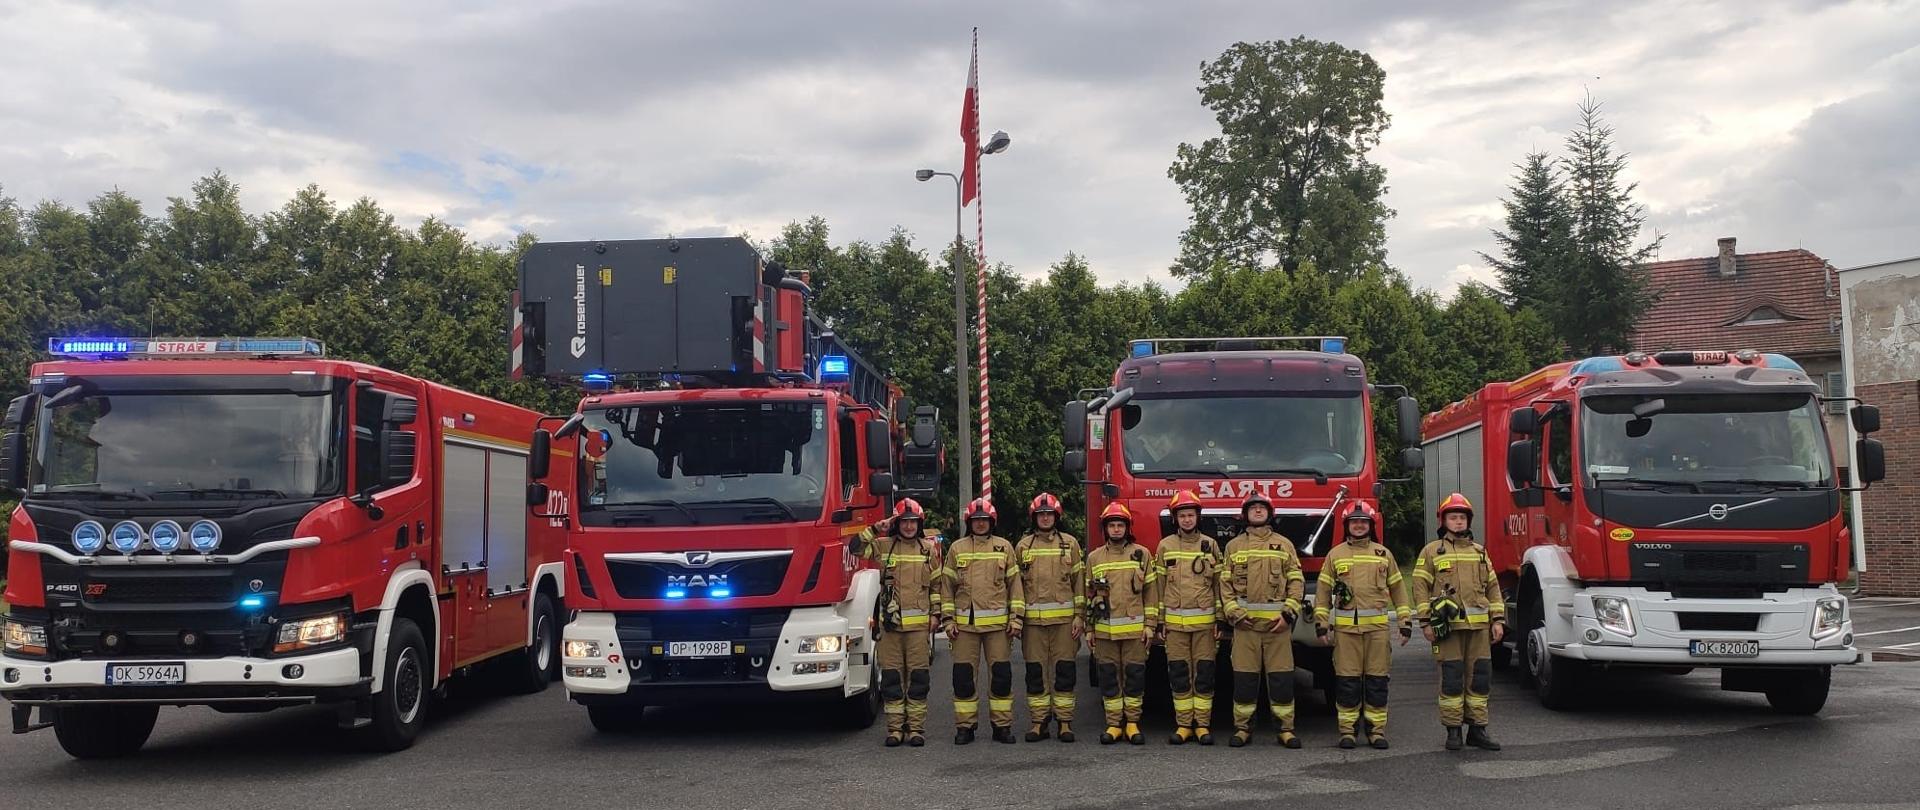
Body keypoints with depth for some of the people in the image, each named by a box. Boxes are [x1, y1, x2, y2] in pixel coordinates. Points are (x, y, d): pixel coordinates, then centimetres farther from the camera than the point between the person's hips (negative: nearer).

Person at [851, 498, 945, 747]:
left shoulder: (929, 549, 8)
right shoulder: (883, 546, 6)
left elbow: (937, 584, 12)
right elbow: (856, 548, -3)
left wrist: (936, 614, 5)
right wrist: (875, 529, -6)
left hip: (919, 623, 0)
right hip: (890, 622, 0)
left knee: (918, 678, 1)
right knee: (891, 678, 3)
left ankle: (916, 728, 7)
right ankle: (895, 728, 9)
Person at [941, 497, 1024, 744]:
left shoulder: (1004, 547, 8)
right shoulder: (957, 548, 8)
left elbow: (1015, 583, 7)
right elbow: (947, 585, 9)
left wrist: (1016, 618, 0)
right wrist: (948, 619, 2)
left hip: (998, 622, 0)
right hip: (965, 622, 0)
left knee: (1001, 674, 0)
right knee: (963, 675, 1)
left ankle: (1002, 725, 9)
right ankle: (965, 726, 10)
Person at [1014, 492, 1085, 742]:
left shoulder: (1069, 543, 8)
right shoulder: (1023, 546, 10)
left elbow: (1079, 581, 5)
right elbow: (1016, 584, 10)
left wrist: (1079, 616, -2)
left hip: (1064, 618, -1)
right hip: (1032, 618, 1)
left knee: (1064, 670, 1)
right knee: (1035, 672, 3)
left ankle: (1064, 721, 8)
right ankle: (1039, 721, 10)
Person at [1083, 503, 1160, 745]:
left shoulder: (1141, 555, 4)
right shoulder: (1094, 557, 9)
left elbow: (1151, 591, 4)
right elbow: (1089, 594, 12)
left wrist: (1150, 625, -1)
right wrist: (1088, 629, 8)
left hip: (1134, 628, -1)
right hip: (1104, 629, 1)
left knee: (1134, 675, 2)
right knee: (1109, 677, 4)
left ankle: (1132, 723, 10)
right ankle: (1114, 724, 11)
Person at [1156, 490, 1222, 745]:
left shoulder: (1210, 545, 5)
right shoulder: (1165, 546, 6)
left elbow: (1219, 584, 6)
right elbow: (1159, 585, 7)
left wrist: (1220, 620, 1)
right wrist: (1160, 621, 3)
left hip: (1204, 620, 0)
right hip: (1174, 622, 1)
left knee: (1204, 674, 1)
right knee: (1178, 674, 3)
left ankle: (1202, 725, 8)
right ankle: (1183, 725, 10)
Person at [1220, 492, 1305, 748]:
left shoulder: (1283, 544, 10)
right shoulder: (1234, 546, 11)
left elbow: (1296, 581, 5)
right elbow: (1225, 583, 7)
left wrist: (1288, 613, -6)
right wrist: (1233, 612, -6)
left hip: (1278, 622, 0)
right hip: (1245, 621, 0)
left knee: (1281, 677, 0)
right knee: (1244, 677, 2)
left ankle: (1286, 729, 7)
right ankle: (1243, 728, 10)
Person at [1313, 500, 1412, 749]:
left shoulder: (1383, 554, 12)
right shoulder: (1335, 555, 9)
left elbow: (1397, 589, 13)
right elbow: (1323, 590, 8)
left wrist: (1405, 621, 7)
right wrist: (1321, 622, 1)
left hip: (1377, 625, 1)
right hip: (1345, 625, -1)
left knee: (1377, 679, 2)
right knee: (1347, 680, 0)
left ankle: (1376, 729, 9)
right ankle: (1347, 730, 7)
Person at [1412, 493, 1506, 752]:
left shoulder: (1479, 552, 17)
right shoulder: (1431, 551, 5)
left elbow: (1493, 588, 17)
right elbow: (1420, 587, 0)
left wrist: (1498, 620, 8)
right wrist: (1427, 622, -7)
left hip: (1479, 625, 4)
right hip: (1448, 625, -4)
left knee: (1480, 677, 3)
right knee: (1452, 678, -2)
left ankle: (1477, 729, 12)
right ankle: (1453, 731, 5)